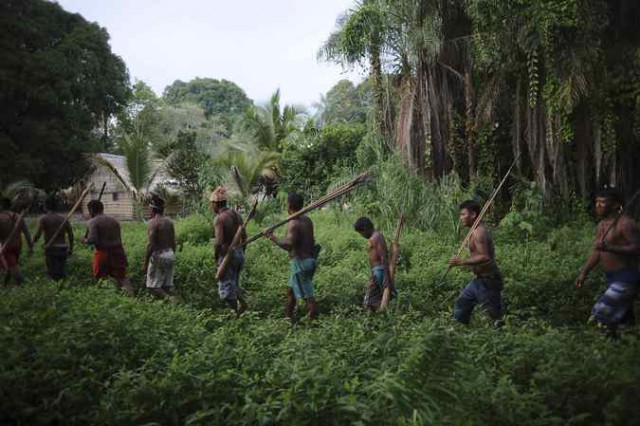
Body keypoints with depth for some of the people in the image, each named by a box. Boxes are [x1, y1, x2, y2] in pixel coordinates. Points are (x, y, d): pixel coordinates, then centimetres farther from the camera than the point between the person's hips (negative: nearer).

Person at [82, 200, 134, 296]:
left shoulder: (93, 222, -5)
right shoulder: (113, 220, 14)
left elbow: (92, 239, -14)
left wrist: (85, 241, 5)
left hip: (103, 252, -5)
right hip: (118, 251, 5)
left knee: (100, 277, 11)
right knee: (121, 276, 5)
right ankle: (130, 293, -12)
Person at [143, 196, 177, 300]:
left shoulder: (153, 222, -12)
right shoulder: (169, 221, 9)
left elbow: (150, 245, -16)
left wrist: (145, 263, -11)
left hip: (158, 255, -7)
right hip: (170, 254, 7)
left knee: (153, 286, -2)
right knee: (168, 286, 11)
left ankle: (168, 299, -19)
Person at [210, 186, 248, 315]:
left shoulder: (219, 219, -17)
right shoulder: (237, 214, 6)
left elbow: (218, 242, -24)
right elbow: (244, 236, 10)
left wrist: (215, 256, -9)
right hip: (239, 253, 8)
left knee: (226, 287, 5)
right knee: (233, 283, 23)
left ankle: (237, 312, 7)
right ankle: (242, 302, 9)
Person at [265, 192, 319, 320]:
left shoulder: (293, 223, -19)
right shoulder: (307, 220, 7)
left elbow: (289, 245, -29)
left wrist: (272, 237, -21)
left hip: (299, 262, -9)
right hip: (308, 259, 9)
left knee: (307, 294, -2)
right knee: (291, 290, 23)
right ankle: (288, 316, 35)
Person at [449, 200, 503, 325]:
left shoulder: (479, 232, -20)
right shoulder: (478, 230, 11)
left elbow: (485, 257, -29)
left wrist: (461, 262, -28)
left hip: (487, 280, -11)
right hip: (480, 279, 11)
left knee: (497, 315, -2)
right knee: (461, 304, 16)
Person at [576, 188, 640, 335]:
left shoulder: (625, 223, -15)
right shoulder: (602, 225, 12)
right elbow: (596, 252, 16)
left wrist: (610, 248, -30)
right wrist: (584, 273, 10)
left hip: (626, 279, -9)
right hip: (612, 279, 9)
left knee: (604, 315, -13)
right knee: (625, 319, 17)